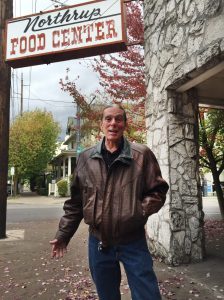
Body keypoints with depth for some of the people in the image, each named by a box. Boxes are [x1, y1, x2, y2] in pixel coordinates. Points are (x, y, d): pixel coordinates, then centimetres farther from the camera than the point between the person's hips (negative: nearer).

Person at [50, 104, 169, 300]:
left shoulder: (142, 155, -5)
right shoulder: (86, 158, 2)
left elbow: (157, 191, -1)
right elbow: (76, 201, 8)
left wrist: (139, 212, -16)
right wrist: (63, 234, 7)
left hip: (133, 242, -2)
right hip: (98, 242, 3)